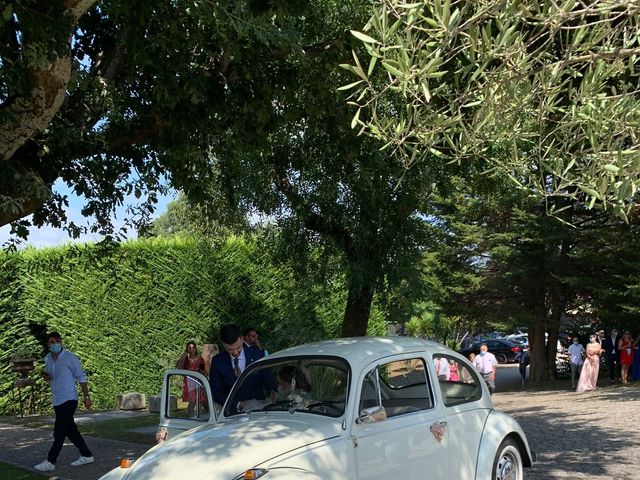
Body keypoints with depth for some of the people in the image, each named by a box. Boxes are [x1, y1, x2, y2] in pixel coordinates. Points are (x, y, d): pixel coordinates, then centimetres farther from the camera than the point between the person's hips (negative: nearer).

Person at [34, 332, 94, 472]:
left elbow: (81, 377, -6)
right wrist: (46, 377, 0)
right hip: (57, 401, 8)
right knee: (70, 430, 12)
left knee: (59, 432, -7)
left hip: (68, 399, -7)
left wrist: (86, 396, -8)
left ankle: (50, 462, -2)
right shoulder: (48, 359, 9)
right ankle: (86, 455, 21)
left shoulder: (70, 357, -10)